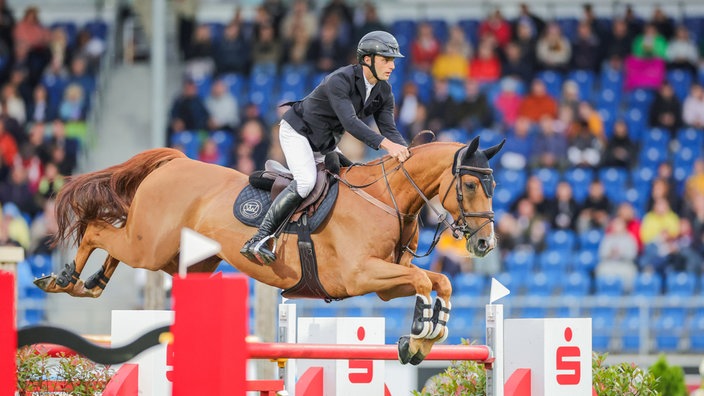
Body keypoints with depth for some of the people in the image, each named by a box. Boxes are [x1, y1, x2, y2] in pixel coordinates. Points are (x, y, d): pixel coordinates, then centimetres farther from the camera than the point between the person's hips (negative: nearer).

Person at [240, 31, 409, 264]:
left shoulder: (383, 91, -4)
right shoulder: (340, 81, -29)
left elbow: (389, 129, -8)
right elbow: (350, 122, -41)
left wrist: (404, 151, -29)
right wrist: (386, 144, -51)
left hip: (325, 145, 9)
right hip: (297, 131, -9)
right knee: (306, 181, -30)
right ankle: (258, 240, -33)